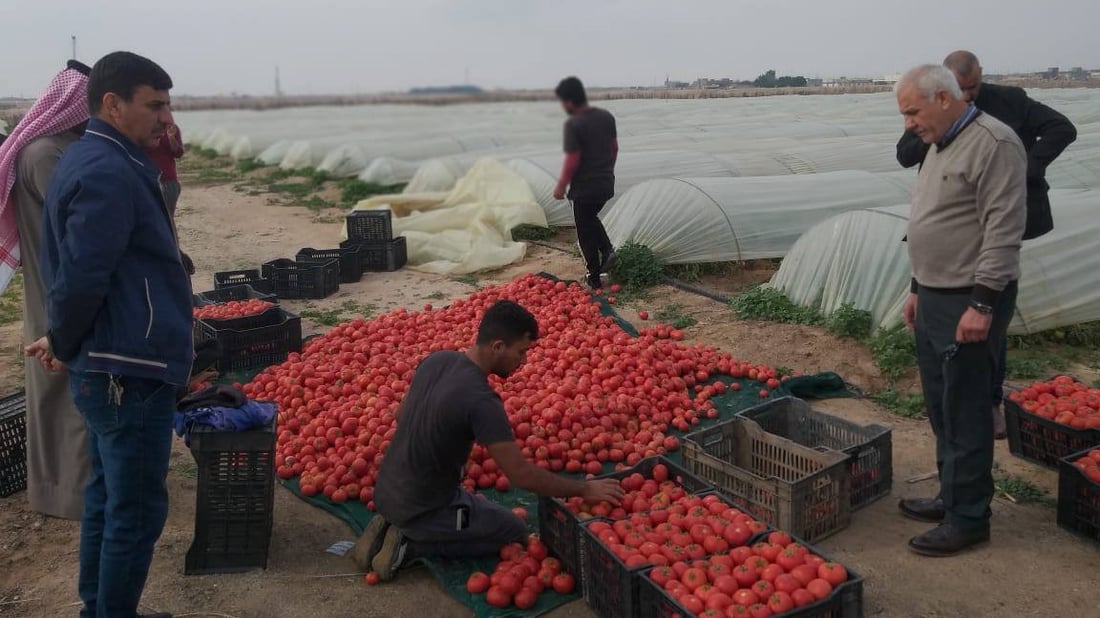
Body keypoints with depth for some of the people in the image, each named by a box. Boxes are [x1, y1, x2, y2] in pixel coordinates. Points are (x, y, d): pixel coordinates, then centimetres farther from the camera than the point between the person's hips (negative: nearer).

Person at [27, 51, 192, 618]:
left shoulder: (95, 160, 14)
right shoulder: (109, 172, -19)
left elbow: (74, 270, 19)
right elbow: (81, 278, -23)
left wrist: (67, 342, 13)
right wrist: (63, 344, -6)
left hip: (109, 367, 10)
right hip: (129, 371, -10)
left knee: (107, 497, 19)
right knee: (137, 510, 1)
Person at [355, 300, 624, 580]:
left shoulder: (435, 361, -4)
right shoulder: (481, 401, -28)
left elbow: (401, 416, 12)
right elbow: (521, 474, -25)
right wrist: (585, 489, -15)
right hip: (421, 510, -8)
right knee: (515, 531, 13)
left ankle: (390, 526, 12)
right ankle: (412, 545, 0)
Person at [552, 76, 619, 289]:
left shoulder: (573, 124, -19)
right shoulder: (607, 116, 2)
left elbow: (572, 161, -19)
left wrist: (561, 186, -7)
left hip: (584, 187, -7)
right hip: (606, 184, 7)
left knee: (585, 231, 9)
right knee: (591, 218, 30)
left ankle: (594, 277, 16)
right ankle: (608, 251, 10)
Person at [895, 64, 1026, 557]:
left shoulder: (993, 144, -14)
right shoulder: (940, 147, 15)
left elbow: (1004, 230, -20)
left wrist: (982, 304, -22)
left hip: (969, 303, -9)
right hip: (934, 298, 9)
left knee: (964, 412, -2)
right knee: (941, 406, 16)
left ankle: (968, 517, 8)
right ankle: (952, 496, 29)